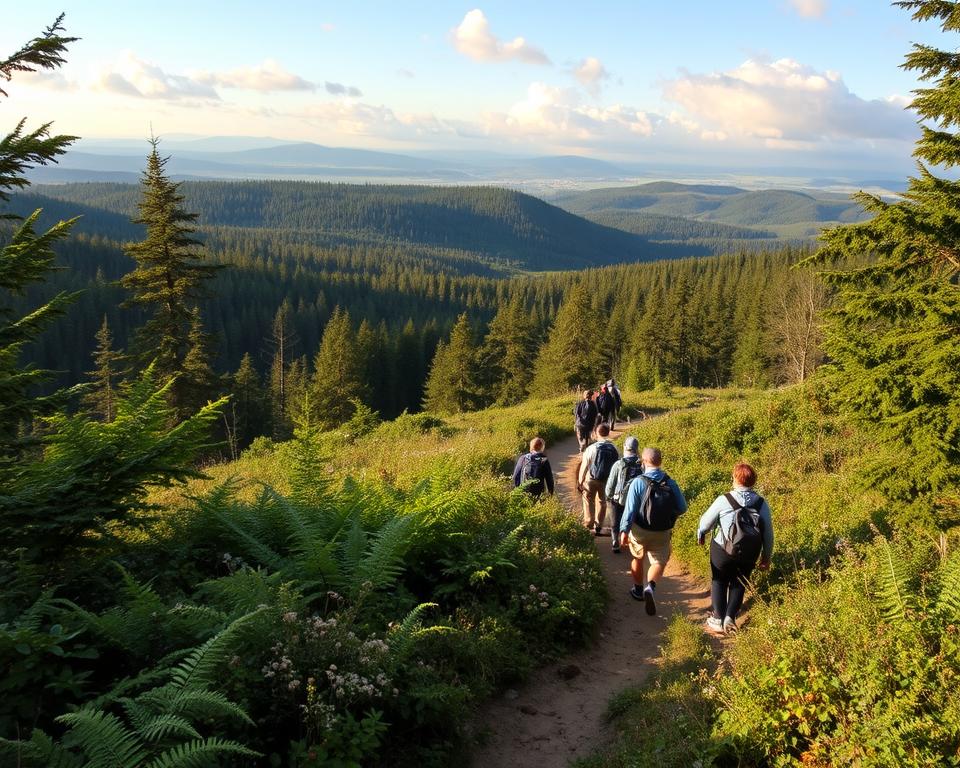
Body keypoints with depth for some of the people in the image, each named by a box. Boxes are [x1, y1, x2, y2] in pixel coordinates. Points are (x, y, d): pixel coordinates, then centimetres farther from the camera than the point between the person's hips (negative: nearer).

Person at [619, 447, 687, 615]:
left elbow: (630, 509, -17)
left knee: (638, 558, 24)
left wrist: (624, 530, -9)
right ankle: (650, 587, -15)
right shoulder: (671, 483, -8)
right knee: (658, 563, 13)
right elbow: (682, 508, -2)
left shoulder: (638, 482, -16)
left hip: (640, 531, -1)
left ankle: (638, 590, 39)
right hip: (662, 533, 1)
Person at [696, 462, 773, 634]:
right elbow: (768, 533, -1)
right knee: (739, 583, 21)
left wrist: (700, 535, 17)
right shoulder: (762, 503, -8)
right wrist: (766, 557, 12)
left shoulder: (723, 500, -17)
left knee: (719, 581, 17)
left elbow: (706, 521, -5)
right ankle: (730, 617, 11)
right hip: (749, 554, 3)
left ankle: (718, 620, 18)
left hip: (723, 550, -3)